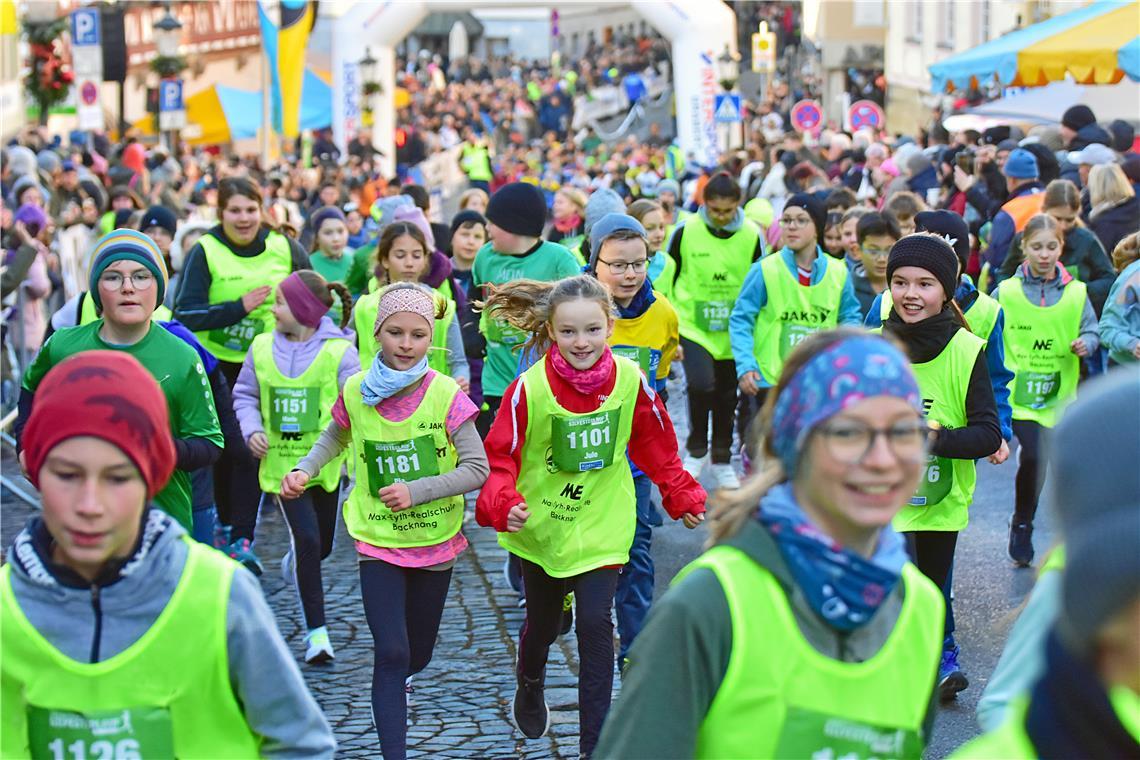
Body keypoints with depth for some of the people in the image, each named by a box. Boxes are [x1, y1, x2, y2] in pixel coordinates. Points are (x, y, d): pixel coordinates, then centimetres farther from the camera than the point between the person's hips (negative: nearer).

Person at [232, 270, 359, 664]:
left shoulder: (339, 351, -8)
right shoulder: (262, 347, 1)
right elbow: (244, 395, 13)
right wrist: (252, 430, -4)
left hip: (326, 463, 0)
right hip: (281, 463, 0)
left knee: (323, 544, 13)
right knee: (307, 539, -12)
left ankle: (294, 564, 51)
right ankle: (316, 630, -3)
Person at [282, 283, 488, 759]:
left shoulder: (446, 394, -15)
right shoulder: (355, 392, -7)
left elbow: (477, 468, -14)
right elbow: (334, 439, 15)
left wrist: (416, 491, -23)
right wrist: (305, 470, -3)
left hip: (435, 543, 0)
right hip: (378, 541, 0)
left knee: (417, 656, 16)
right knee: (392, 654, -12)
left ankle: (389, 689, 52)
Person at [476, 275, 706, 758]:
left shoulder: (630, 380, -13)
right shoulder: (530, 388, -20)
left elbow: (656, 446, 3)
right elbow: (499, 456, -14)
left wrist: (683, 497, 8)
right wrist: (502, 504, -31)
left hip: (601, 525, 0)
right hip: (540, 525, 0)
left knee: (595, 626, -11)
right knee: (543, 623, 20)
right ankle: (529, 691, 53)